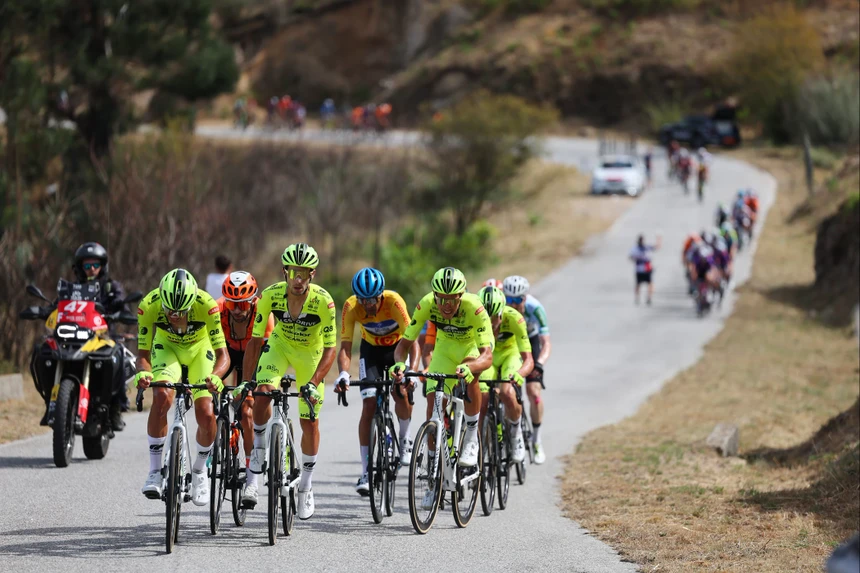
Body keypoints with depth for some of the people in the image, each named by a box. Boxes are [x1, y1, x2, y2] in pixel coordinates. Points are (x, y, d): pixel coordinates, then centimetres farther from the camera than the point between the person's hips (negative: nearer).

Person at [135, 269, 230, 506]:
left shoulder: (206, 305, -37)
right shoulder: (149, 305, -33)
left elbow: (223, 355, -35)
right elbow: (143, 353, -27)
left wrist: (215, 376, -56)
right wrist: (143, 372, -49)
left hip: (200, 348, 0)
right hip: (166, 346, 0)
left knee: (206, 414, -15)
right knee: (162, 397, -28)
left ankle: (200, 470, 14)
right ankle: (155, 471, -17)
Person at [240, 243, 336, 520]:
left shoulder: (323, 301, -30)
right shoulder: (271, 295, -26)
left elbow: (330, 348, -25)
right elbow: (255, 339, -19)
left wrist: (313, 382, -36)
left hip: (310, 352, -1)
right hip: (280, 344, 1)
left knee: (310, 421, 0)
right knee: (263, 393, -26)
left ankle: (307, 484, 19)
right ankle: (256, 468, -12)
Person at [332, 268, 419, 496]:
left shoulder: (394, 301, -34)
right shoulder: (351, 306, -28)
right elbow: (345, 347, -30)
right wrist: (344, 373, -49)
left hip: (397, 346, -1)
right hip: (371, 349, 1)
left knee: (402, 395, -23)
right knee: (369, 404, -12)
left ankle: (405, 439, 10)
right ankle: (366, 471, -10)